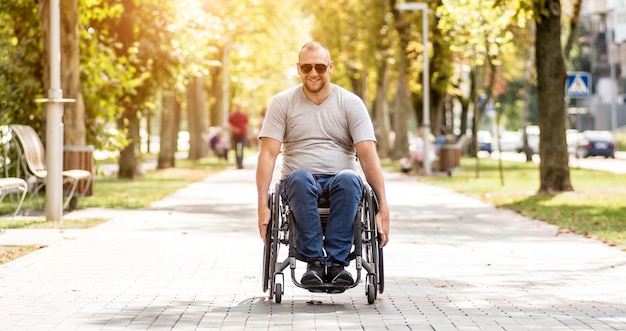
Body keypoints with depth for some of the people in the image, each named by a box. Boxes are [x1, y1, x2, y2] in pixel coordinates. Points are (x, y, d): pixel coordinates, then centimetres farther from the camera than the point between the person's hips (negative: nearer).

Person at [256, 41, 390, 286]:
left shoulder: (351, 104, 4)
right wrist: (262, 205, -15)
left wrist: (383, 207, -16)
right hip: (299, 182, 0)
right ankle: (314, 261, -33)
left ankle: (337, 261, -33)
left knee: (350, 180, -36)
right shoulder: (282, 103, 5)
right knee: (300, 179, -36)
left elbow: (368, 155, -6)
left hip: (339, 178, 0)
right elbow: (268, 154, -3)